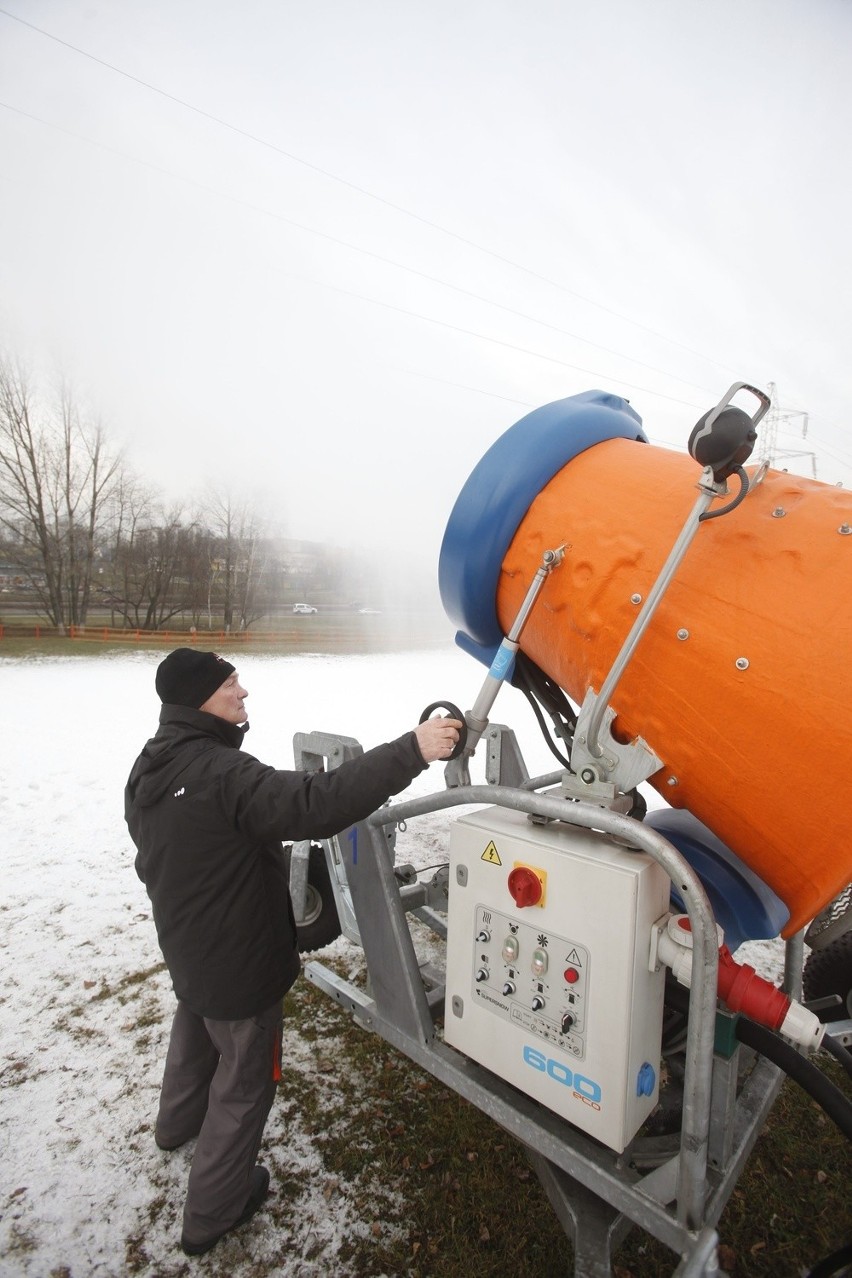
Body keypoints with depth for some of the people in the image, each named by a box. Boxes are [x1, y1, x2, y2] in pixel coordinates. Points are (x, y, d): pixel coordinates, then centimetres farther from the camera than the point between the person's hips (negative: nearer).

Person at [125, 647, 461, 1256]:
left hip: (186, 950, 9)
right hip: (239, 966, -9)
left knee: (194, 1038, 35)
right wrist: (410, 751, -48)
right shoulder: (222, 772, -33)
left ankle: (178, 1123, 63)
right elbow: (315, 804, -46)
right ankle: (212, 1213, 35)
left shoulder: (149, 769, -2)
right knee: (244, 1081, 15)